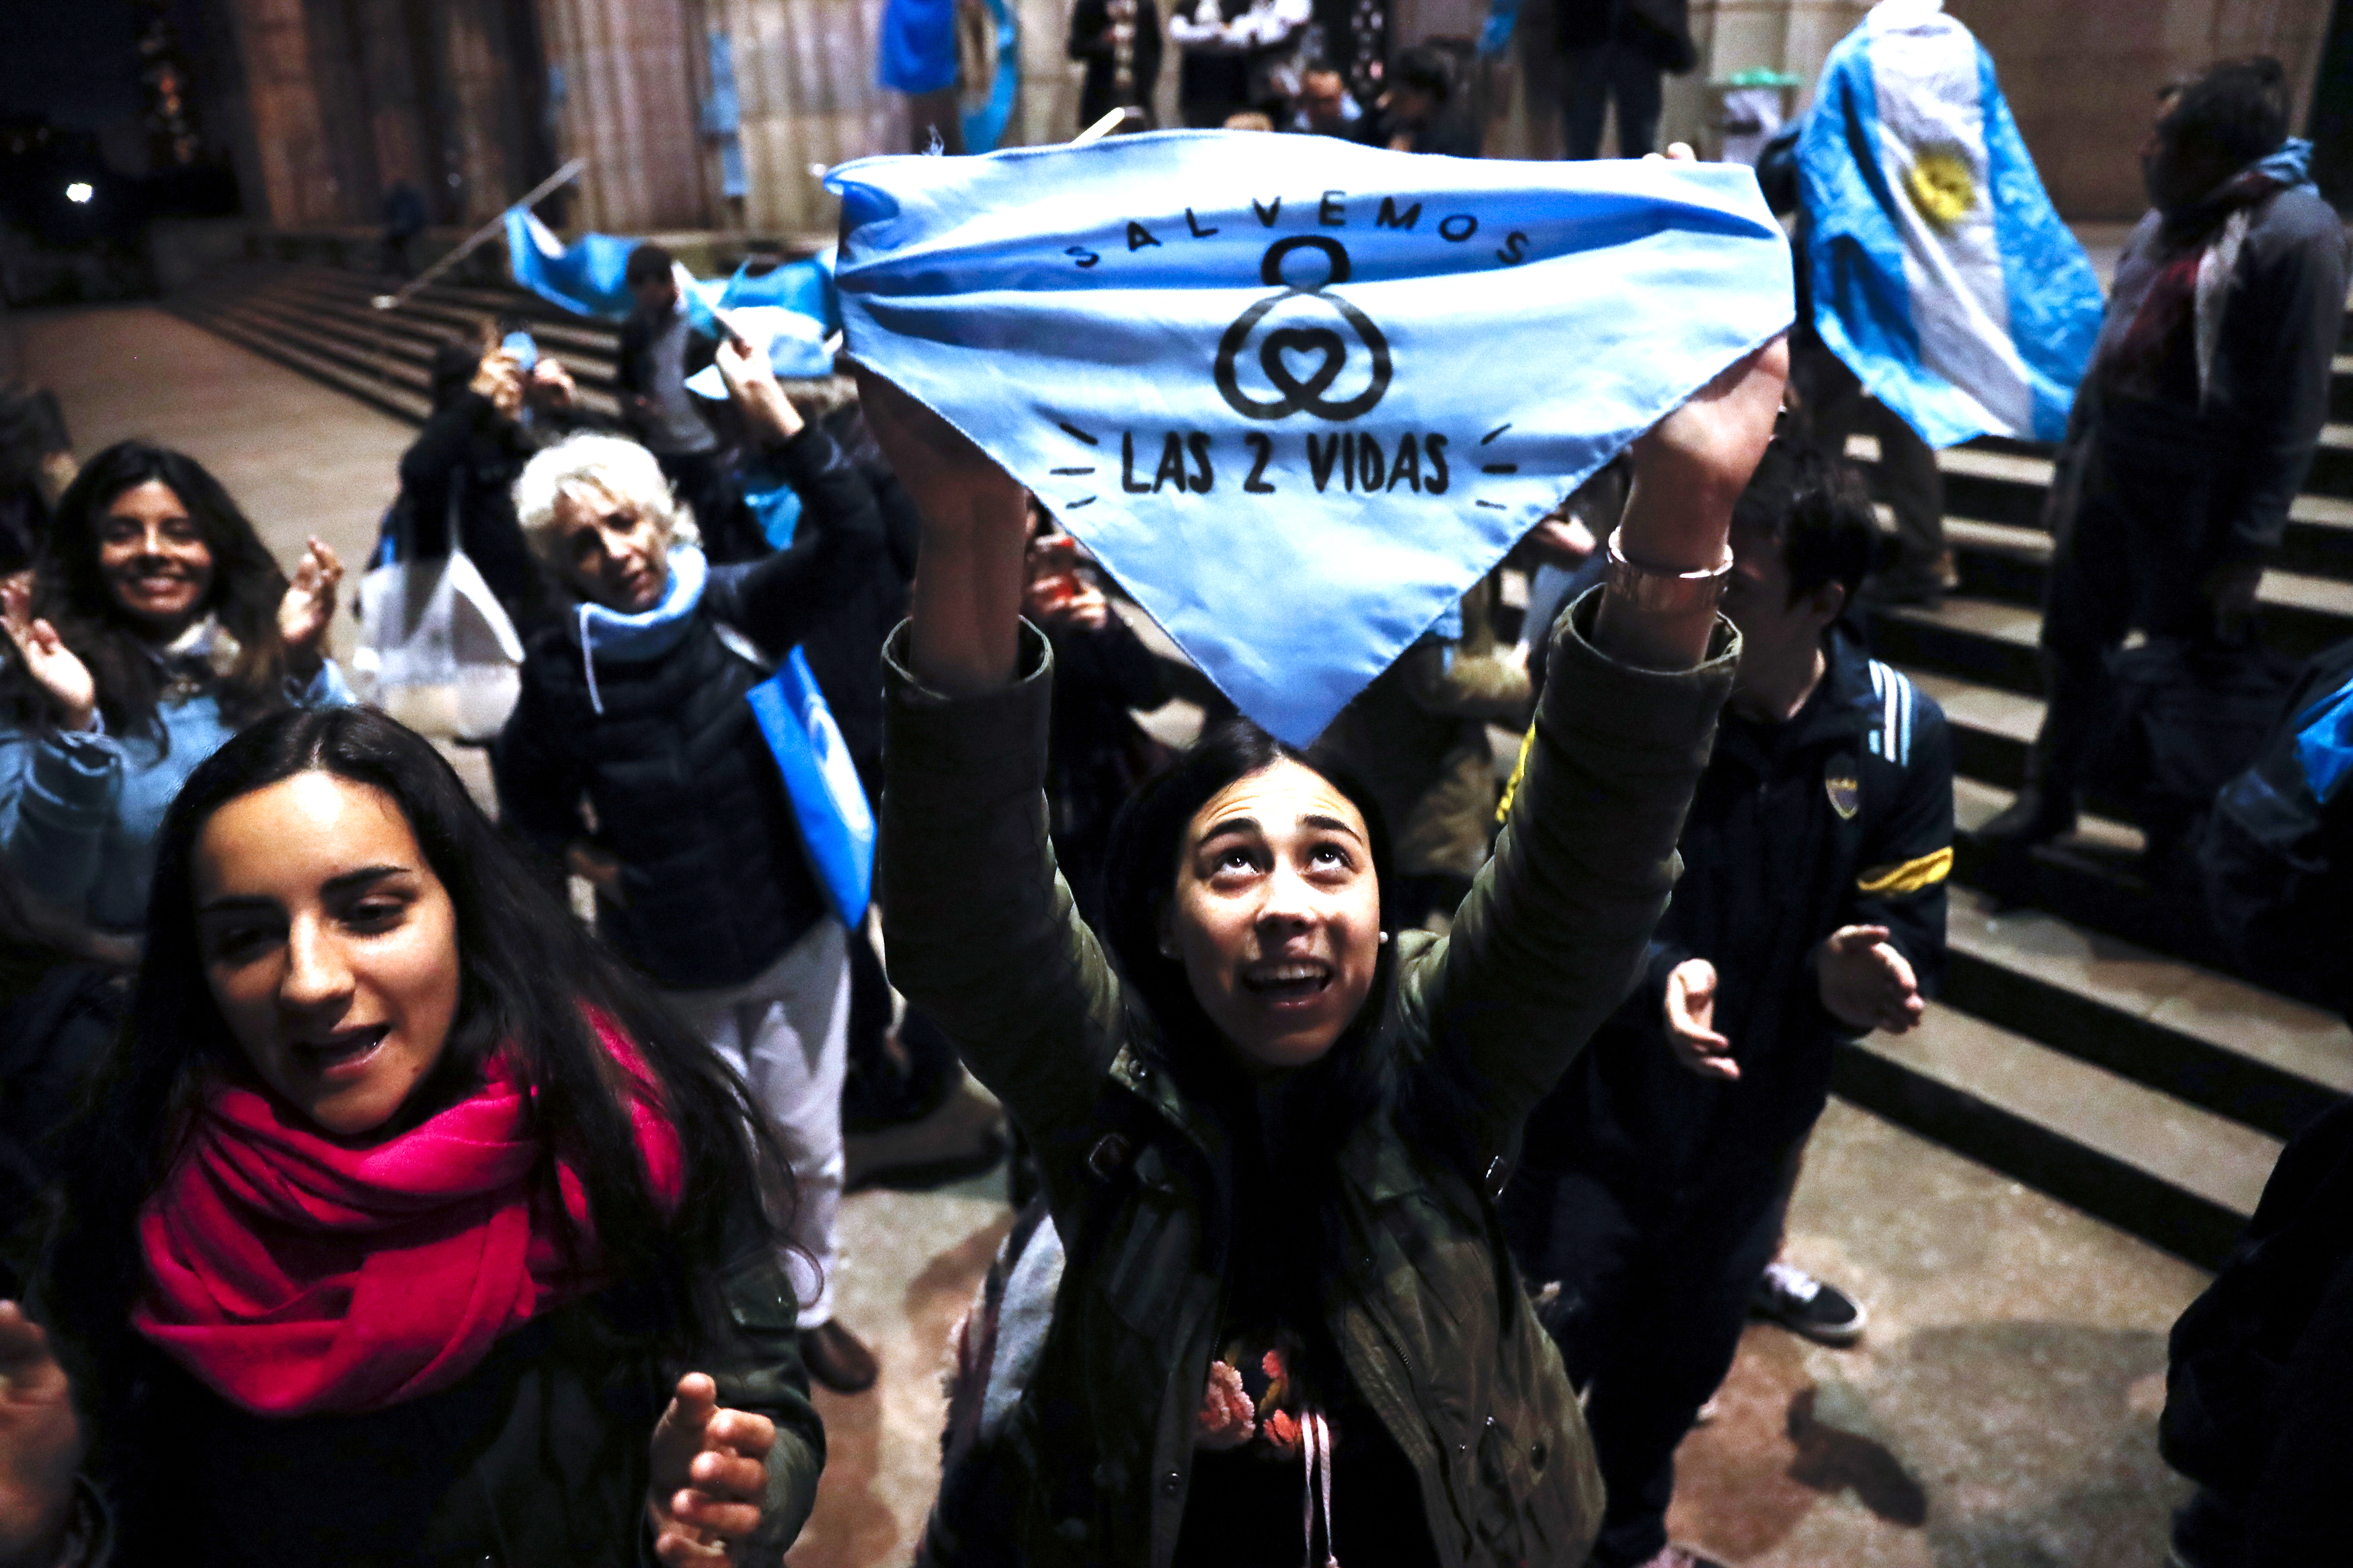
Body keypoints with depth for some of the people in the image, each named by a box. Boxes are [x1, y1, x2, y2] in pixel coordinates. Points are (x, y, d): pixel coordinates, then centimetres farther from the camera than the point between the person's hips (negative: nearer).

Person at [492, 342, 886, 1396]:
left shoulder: (737, 608, -9)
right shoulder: (563, 672, -9)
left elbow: (853, 538, -23)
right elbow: (525, 790, 8)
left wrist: (775, 416, -31)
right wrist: (582, 857, -6)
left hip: (794, 936, 1)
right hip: (671, 964, -1)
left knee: (811, 1143, 12)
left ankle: (810, 1307, 38)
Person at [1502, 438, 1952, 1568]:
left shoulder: (1900, 732, -11)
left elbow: (1910, 926, -6)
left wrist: (1858, 970, -29)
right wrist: (1649, 977, -37)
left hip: (1749, 1133, 4)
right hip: (1588, 1121, -3)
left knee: (1680, 1361, 25)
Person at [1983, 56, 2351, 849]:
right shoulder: (2163, 226, 8)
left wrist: (2249, 547, -17)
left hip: (2196, 512, -7)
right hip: (2110, 487, 7)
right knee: (2072, 641, 14)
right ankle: (2050, 794, 31)